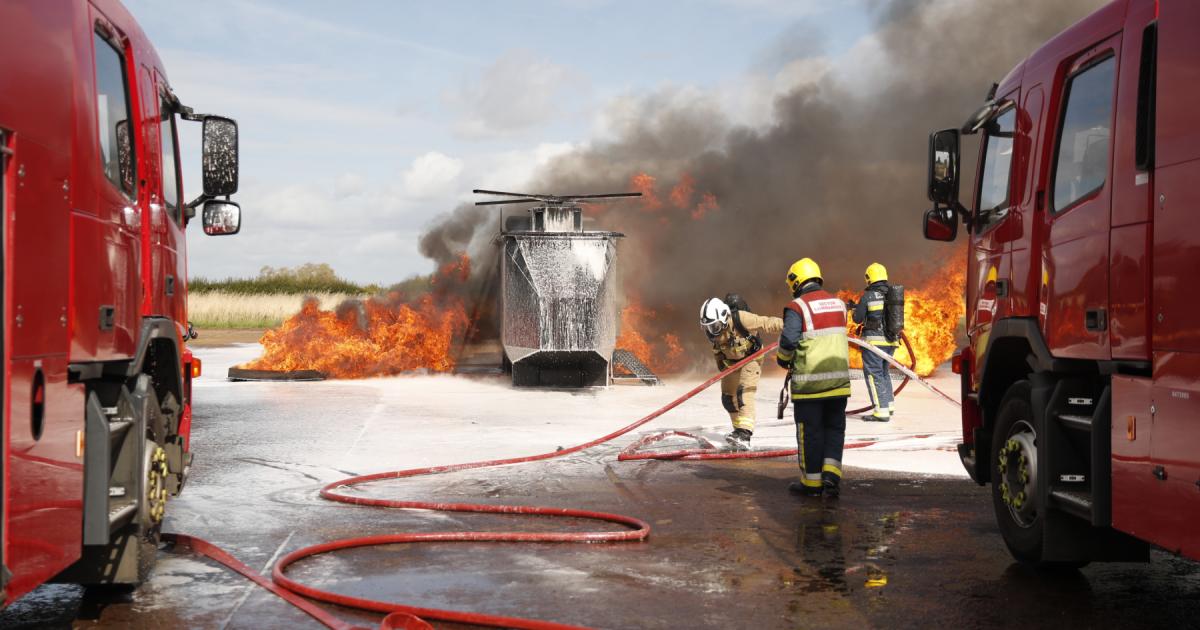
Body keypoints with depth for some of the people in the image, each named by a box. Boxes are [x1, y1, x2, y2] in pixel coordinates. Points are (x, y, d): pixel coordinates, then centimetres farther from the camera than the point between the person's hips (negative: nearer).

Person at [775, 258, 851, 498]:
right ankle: (831, 473, -1)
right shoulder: (838, 303, 10)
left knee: (810, 431, 5)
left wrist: (783, 359, 1)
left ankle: (812, 482, 11)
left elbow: (788, 341, -18)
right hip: (839, 379, 5)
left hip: (809, 379, -5)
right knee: (834, 428, 13)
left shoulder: (797, 307, -10)